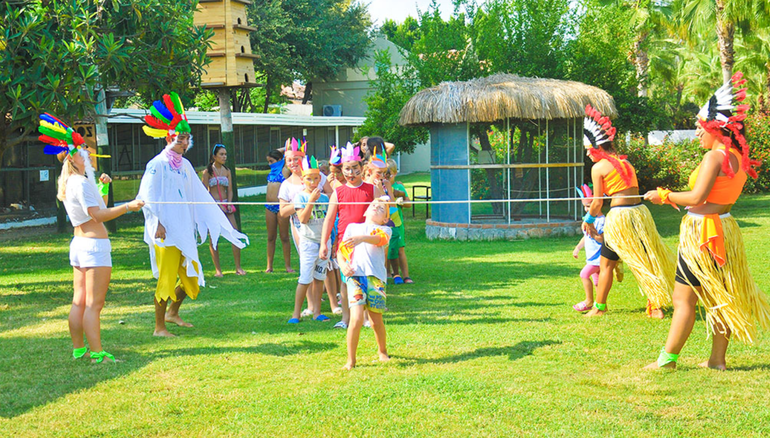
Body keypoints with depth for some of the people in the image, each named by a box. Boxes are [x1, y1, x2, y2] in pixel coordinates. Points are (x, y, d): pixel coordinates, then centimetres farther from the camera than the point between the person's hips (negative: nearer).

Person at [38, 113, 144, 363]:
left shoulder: (71, 184, 15)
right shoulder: (81, 183, -14)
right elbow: (97, 215, -21)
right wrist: (127, 207, -22)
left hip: (79, 244, 10)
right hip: (94, 244, -10)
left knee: (80, 302, 13)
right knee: (94, 304, -9)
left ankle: (78, 348, 19)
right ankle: (97, 353, -9)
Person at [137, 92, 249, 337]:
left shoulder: (184, 165, 14)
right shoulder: (157, 165, -8)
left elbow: (199, 197, 18)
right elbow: (147, 197, -12)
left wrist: (212, 223, 16)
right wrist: (157, 223, -19)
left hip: (184, 232, 8)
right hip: (165, 232, -8)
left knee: (190, 276, 12)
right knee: (167, 278, -6)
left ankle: (172, 313, 32)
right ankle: (159, 327, 5)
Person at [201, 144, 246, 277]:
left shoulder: (227, 171, 12)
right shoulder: (207, 171, 0)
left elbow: (230, 190, 11)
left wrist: (229, 204, -6)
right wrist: (217, 205, -12)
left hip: (226, 205, 4)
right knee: (213, 238, -1)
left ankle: (238, 267, -1)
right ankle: (217, 269, 5)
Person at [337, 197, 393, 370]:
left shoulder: (384, 229, 15)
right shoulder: (352, 227, 23)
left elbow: (380, 239, -10)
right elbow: (341, 250, 20)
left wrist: (363, 238, -32)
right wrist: (343, 265, -3)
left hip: (375, 277, 0)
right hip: (355, 276, 0)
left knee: (376, 321, 4)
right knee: (356, 318, -15)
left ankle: (382, 352, 32)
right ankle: (351, 360, -4)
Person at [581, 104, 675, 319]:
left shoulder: (598, 167, -6)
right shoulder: (625, 162, 15)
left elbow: (597, 202, -5)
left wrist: (589, 220, 14)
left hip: (619, 216, -6)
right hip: (640, 211, 7)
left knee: (606, 264, 7)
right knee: (648, 259, 12)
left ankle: (599, 307, 13)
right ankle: (657, 305, 13)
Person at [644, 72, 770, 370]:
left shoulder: (714, 157, -17)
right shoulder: (738, 157, 9)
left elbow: (697, 197, -24)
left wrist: (664, 195, -11)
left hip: (702, 231, -9)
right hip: (725, 229, 9)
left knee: (684, 299, -3)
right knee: (719, 297, 12)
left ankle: (667, 358, 0)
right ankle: (718, 359, 17)